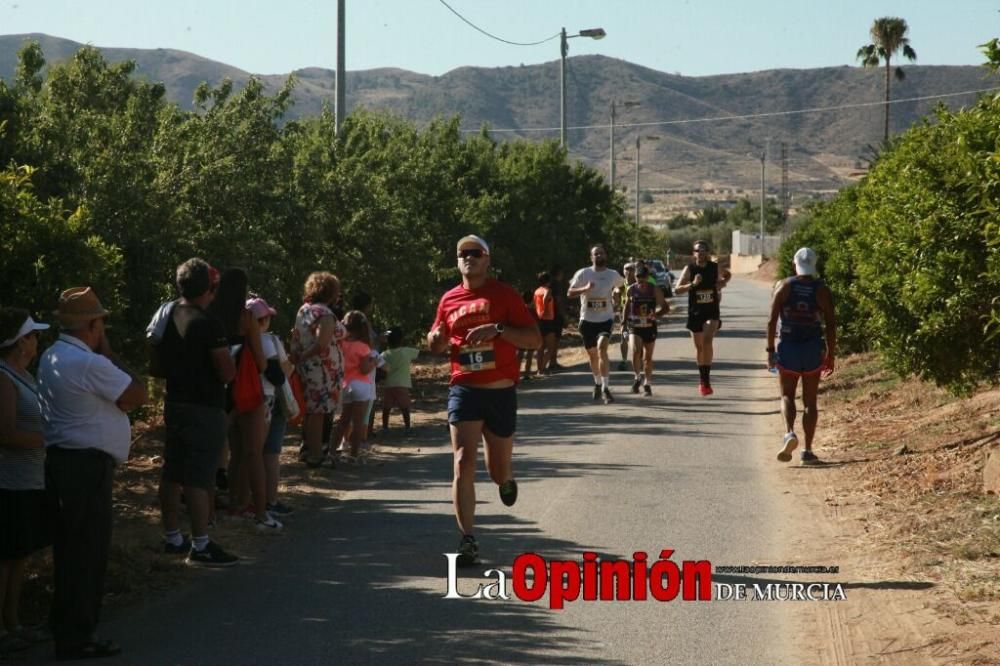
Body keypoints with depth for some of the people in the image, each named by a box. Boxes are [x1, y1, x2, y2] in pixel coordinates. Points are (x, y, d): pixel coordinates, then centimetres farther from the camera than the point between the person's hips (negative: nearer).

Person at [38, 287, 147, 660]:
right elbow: (138, 395, -12)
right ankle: (76, 638, 4)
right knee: (88, 550, -1)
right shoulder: (90, 364, -19)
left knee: (70, 547, 17)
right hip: (87, 466, -10)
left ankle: (65, 626, 27)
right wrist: (110, 353, -6)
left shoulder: (52, 358, 11)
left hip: (63, 460, 10)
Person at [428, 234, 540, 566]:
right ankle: (467, 541, -13)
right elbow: (437, 343, 23)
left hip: (501, 392, -1)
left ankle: (506, 479, 50)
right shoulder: (449, 300, 8)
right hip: (464, 390, 1)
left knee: (498, 469, 11)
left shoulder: (504, 295, -2)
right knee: (464, 461, -14)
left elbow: (535, 339, -6)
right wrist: (436, 339, -2)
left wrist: (498, 329, -20)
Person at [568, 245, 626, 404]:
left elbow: (623, 284, 24)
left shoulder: (613, 275, 3)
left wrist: (617, 290, 2)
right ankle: (598, 383, 37)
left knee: (602, 348, -23)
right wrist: (585, 289, -24)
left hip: (606, 319, -1)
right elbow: (570, 293, -7)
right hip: (587, 320, 1)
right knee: (592, 354, 13)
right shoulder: (583, 273, -2)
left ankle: (605, 387, -21)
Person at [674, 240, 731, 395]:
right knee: (699, 347, 11)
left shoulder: (715, 267, -1)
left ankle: (706, 379, -21)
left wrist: (723, 282, 0)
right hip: (695, 313, 1)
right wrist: (693, 284, -28)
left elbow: (728, 275, 22)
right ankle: (702, 379, 28)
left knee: (708, 341, -22)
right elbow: (677, 289, -13)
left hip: (712, 312, -1)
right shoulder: (689, 269, -6)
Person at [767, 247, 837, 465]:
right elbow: (831, 326, -4)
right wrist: (830, 356, 3)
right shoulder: (822, 291, -2)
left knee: (787, 395, 13)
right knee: (810, 401, 9)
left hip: (788, 348, 0)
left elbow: (772, 321, -5)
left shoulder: (784, 288, -2)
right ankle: (807, 450, 7)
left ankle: (789, 433, -14)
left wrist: (770, 350, 1)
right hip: (813, 349, 0)